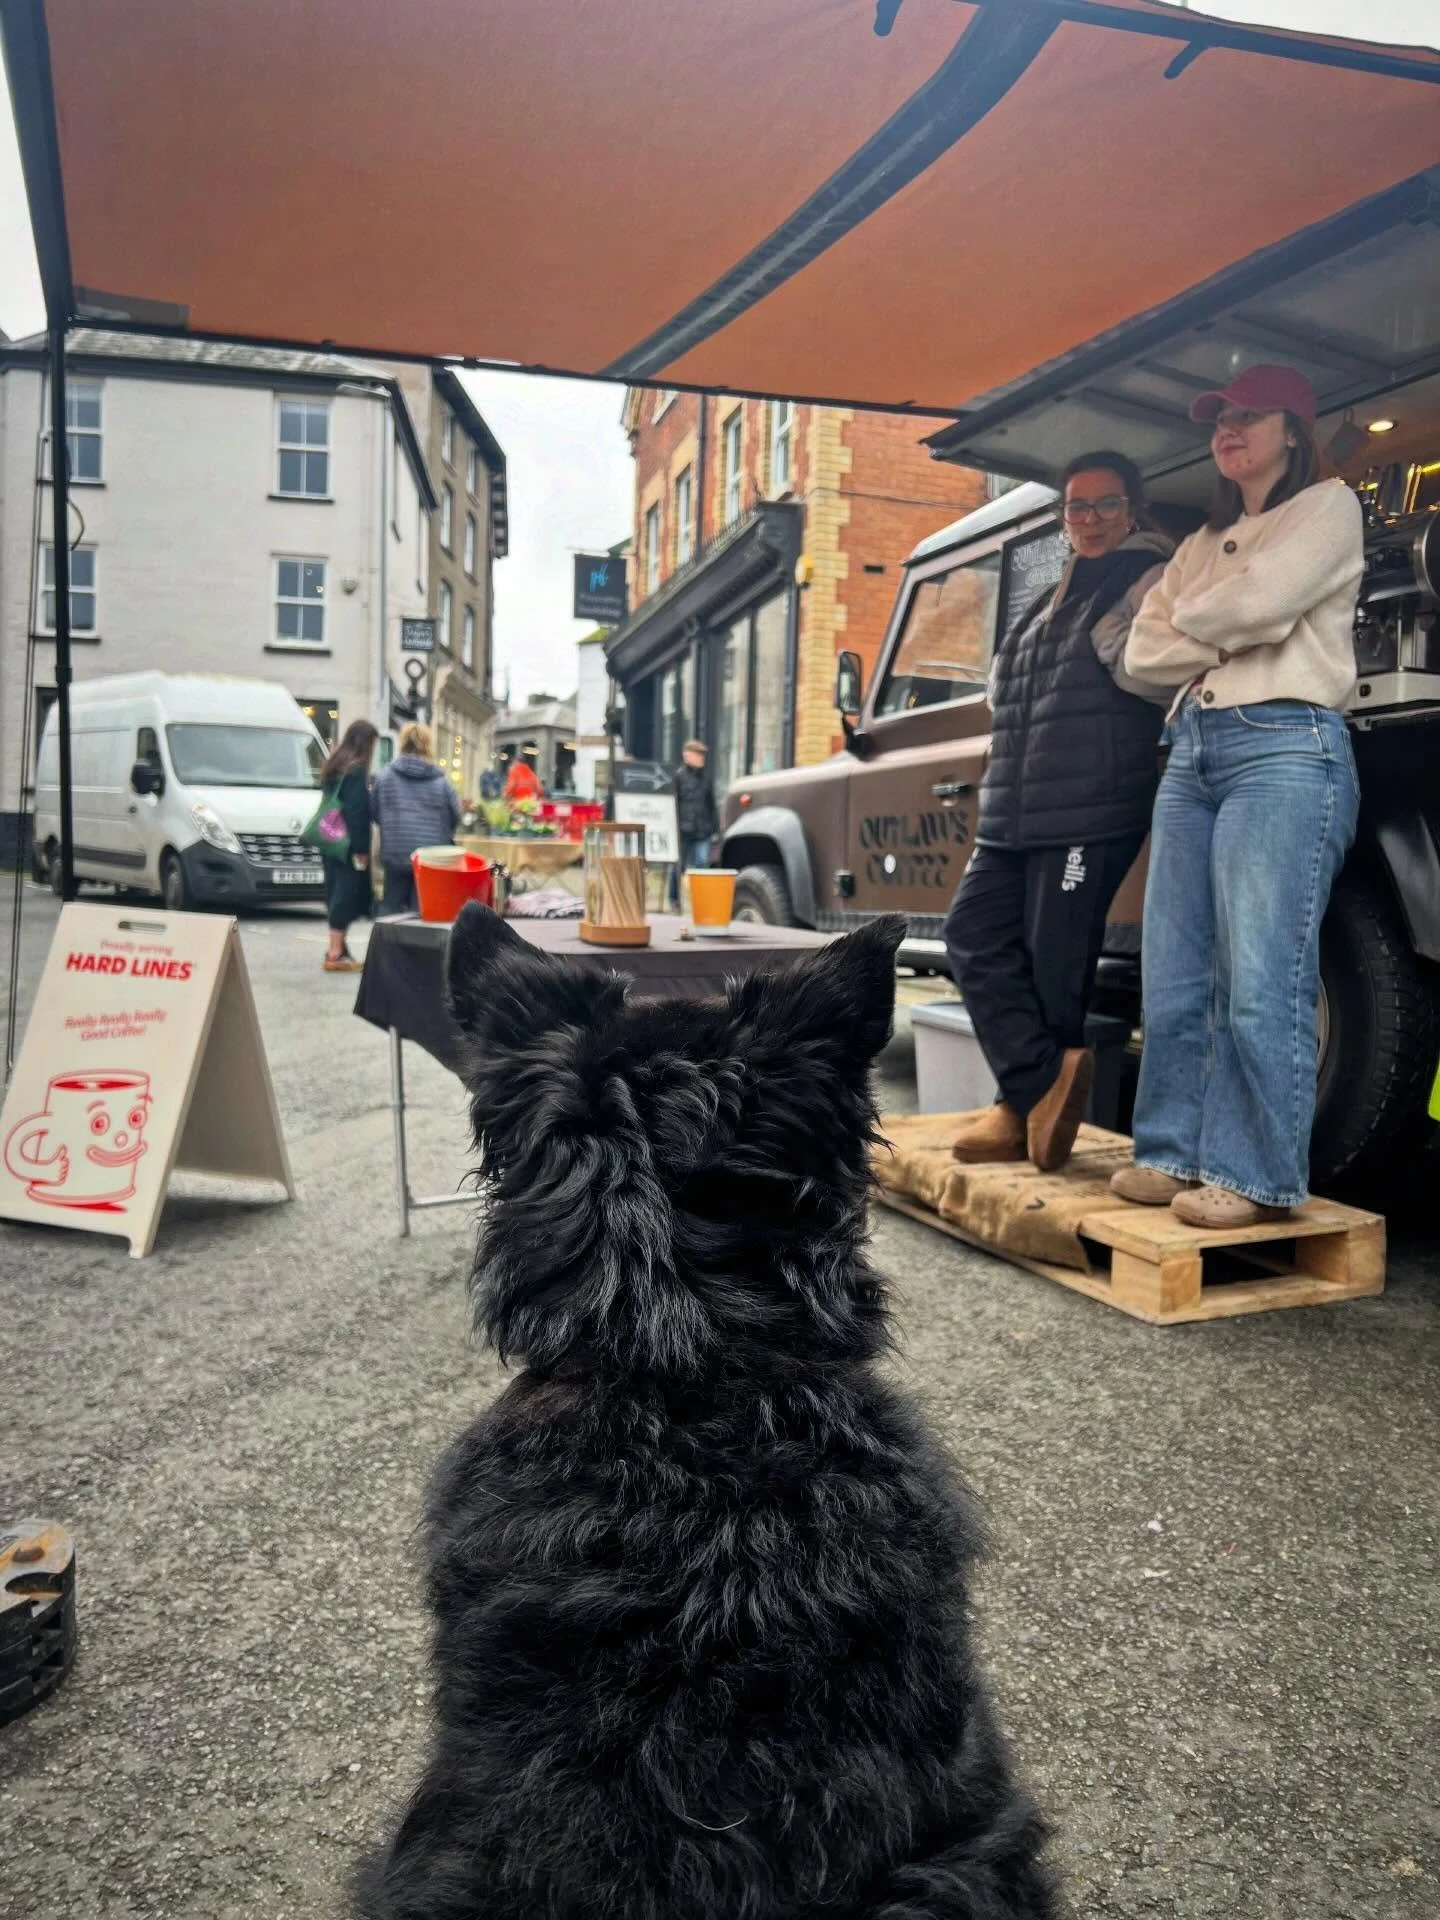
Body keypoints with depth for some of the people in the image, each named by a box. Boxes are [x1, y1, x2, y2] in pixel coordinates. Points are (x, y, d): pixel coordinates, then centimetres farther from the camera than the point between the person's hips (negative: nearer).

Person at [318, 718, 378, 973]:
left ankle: (337, 947, 18)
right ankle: (335, 954, -8)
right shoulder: (357, 769, -15)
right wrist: (361, 849, -19)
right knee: (347, 896, -7)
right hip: (349, 844, -9)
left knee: (338, 895, 14)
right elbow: (357, 811, -19)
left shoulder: (335, 766, 14)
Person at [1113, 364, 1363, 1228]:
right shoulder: (1205, 542, 27)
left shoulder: (1329, 507, 8)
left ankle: (1256, 1177, -7)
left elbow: (1258, 601, -10)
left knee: (1259, 980, -12)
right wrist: (1225, 643, -2)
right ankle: (1175, 1152, 9)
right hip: (1192, 749, 7)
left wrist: (1191, 616, 9)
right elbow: (1144, 650, 14)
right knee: (1174, 977, 2)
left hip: (1287, 745, -7)